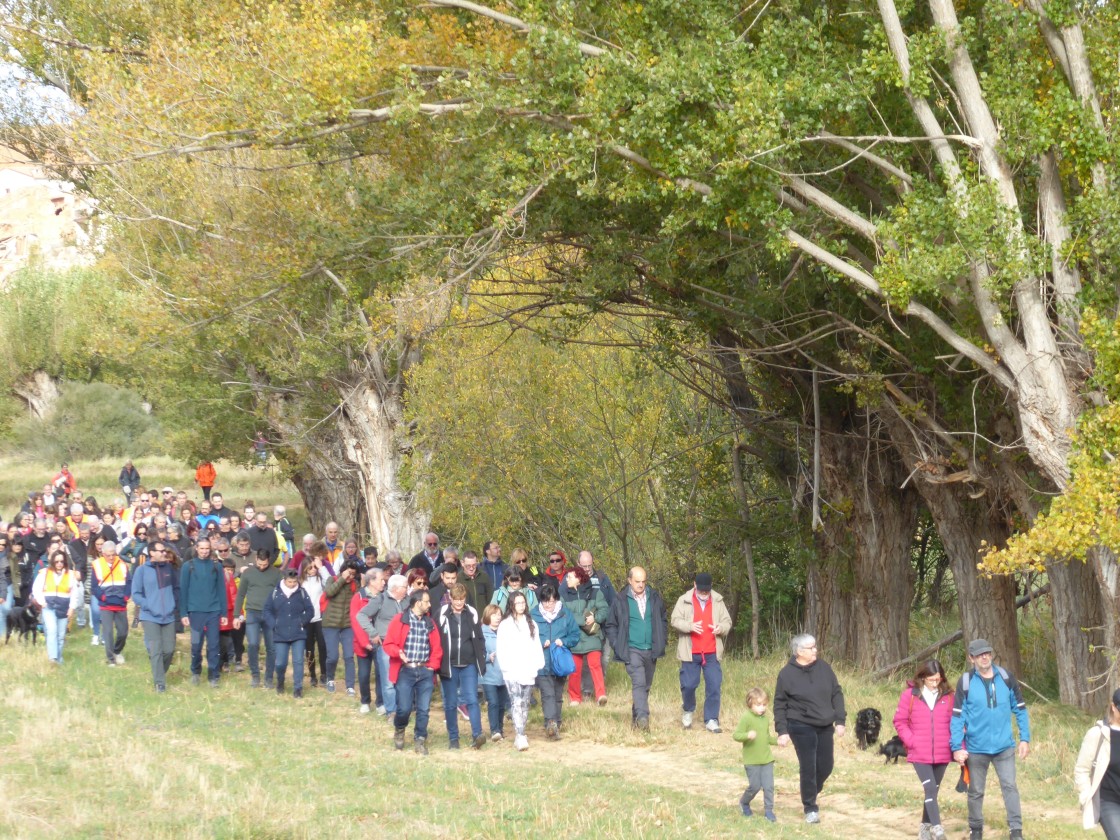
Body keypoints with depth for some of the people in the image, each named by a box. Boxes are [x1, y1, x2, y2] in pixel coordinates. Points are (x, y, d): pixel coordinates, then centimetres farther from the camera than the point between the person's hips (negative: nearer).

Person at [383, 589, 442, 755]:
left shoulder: (430, 623, 10)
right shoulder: (399, 621, -3)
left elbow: (437, 647, 13)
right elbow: (389, 644, -4)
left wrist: (433, 665, 1)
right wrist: (399, 652, -23)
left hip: (425, 672, 4)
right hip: (405, 671, -4)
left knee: (423, 709, 0)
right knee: (404, 708, -6)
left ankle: (420, 740, 13)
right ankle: (399, 729, 25)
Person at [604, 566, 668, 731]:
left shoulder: (655, 598, 6)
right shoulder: (621, 600, -1)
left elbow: (663, 621, 17)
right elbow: (611, 625, 6)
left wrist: (661, 642, 7)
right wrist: (617, 646, -3)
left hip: (651, 650, 4)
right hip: (632, 650, -4)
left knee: (646, 686, 11)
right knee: (639, 683, -19)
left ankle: (636, 716, 24)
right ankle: (642, 717, -28)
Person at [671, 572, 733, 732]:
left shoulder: (718, 601, 7)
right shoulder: (684, 601, -1)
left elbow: (727, 622, 10)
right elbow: (675, 621, -5)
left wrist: (721, 628, -14)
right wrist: (690, 626, -24)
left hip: (711, 653, 2)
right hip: (690, 653, -2)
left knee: (714, 686, -4)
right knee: (688, 685, 1)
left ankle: (711, 720, 3)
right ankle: (688, 710, 30)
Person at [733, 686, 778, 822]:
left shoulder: (765, 718, 11)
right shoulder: (746, 718, -11)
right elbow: (736, 735, -15)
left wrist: (776, 740, 7)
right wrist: (747, 735, -32)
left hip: (766, 759, 5)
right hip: (751, 760, -5)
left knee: (768, 786, 0)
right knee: (755, 785, -1)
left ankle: (768, 810, 11)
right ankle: (744, 802, 26)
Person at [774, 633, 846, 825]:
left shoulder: (824, 668, 3)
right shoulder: (787, 674, -6)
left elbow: (837, 694, 9)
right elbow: (780, 705, -2)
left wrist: (840, 721, 3)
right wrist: (782, 731, -7)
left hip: (825, 727, 4)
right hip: (801, 727, -4)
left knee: (825, 766, 7)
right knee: (808, 768, -4)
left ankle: (812, 794, 35)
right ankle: (810, 809, 9)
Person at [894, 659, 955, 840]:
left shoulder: (947, 696, 3)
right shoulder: (910, 695, -3)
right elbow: (900, 722, 1)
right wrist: (911, 741, -9)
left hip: (942, 754, 3)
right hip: (920, 754, -3)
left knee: (933, 790, 13)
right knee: (930, 789, -15)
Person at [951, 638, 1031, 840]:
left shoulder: (1006, 679, -1)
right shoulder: (965, 682, -6)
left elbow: (1020, 709, 6)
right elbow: (957, 717, -6)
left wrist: (1024, 739, 1)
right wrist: (957, 747, -10)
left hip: (1004, 747, 1)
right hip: (976, 748, 0)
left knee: (1010, 787, -7)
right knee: (976, 792, 11)